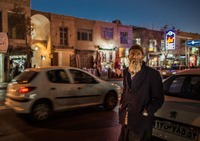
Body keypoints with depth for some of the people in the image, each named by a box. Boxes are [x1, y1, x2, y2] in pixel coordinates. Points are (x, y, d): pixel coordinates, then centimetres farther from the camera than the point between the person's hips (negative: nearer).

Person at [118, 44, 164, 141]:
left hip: (141, 122, -5)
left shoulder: (152, 74, -11)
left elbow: (158, 99, -9)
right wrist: (121, 103, 9)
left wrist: (147, 111, -15)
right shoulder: (126, 71, 8)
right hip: (125, 120, 6)